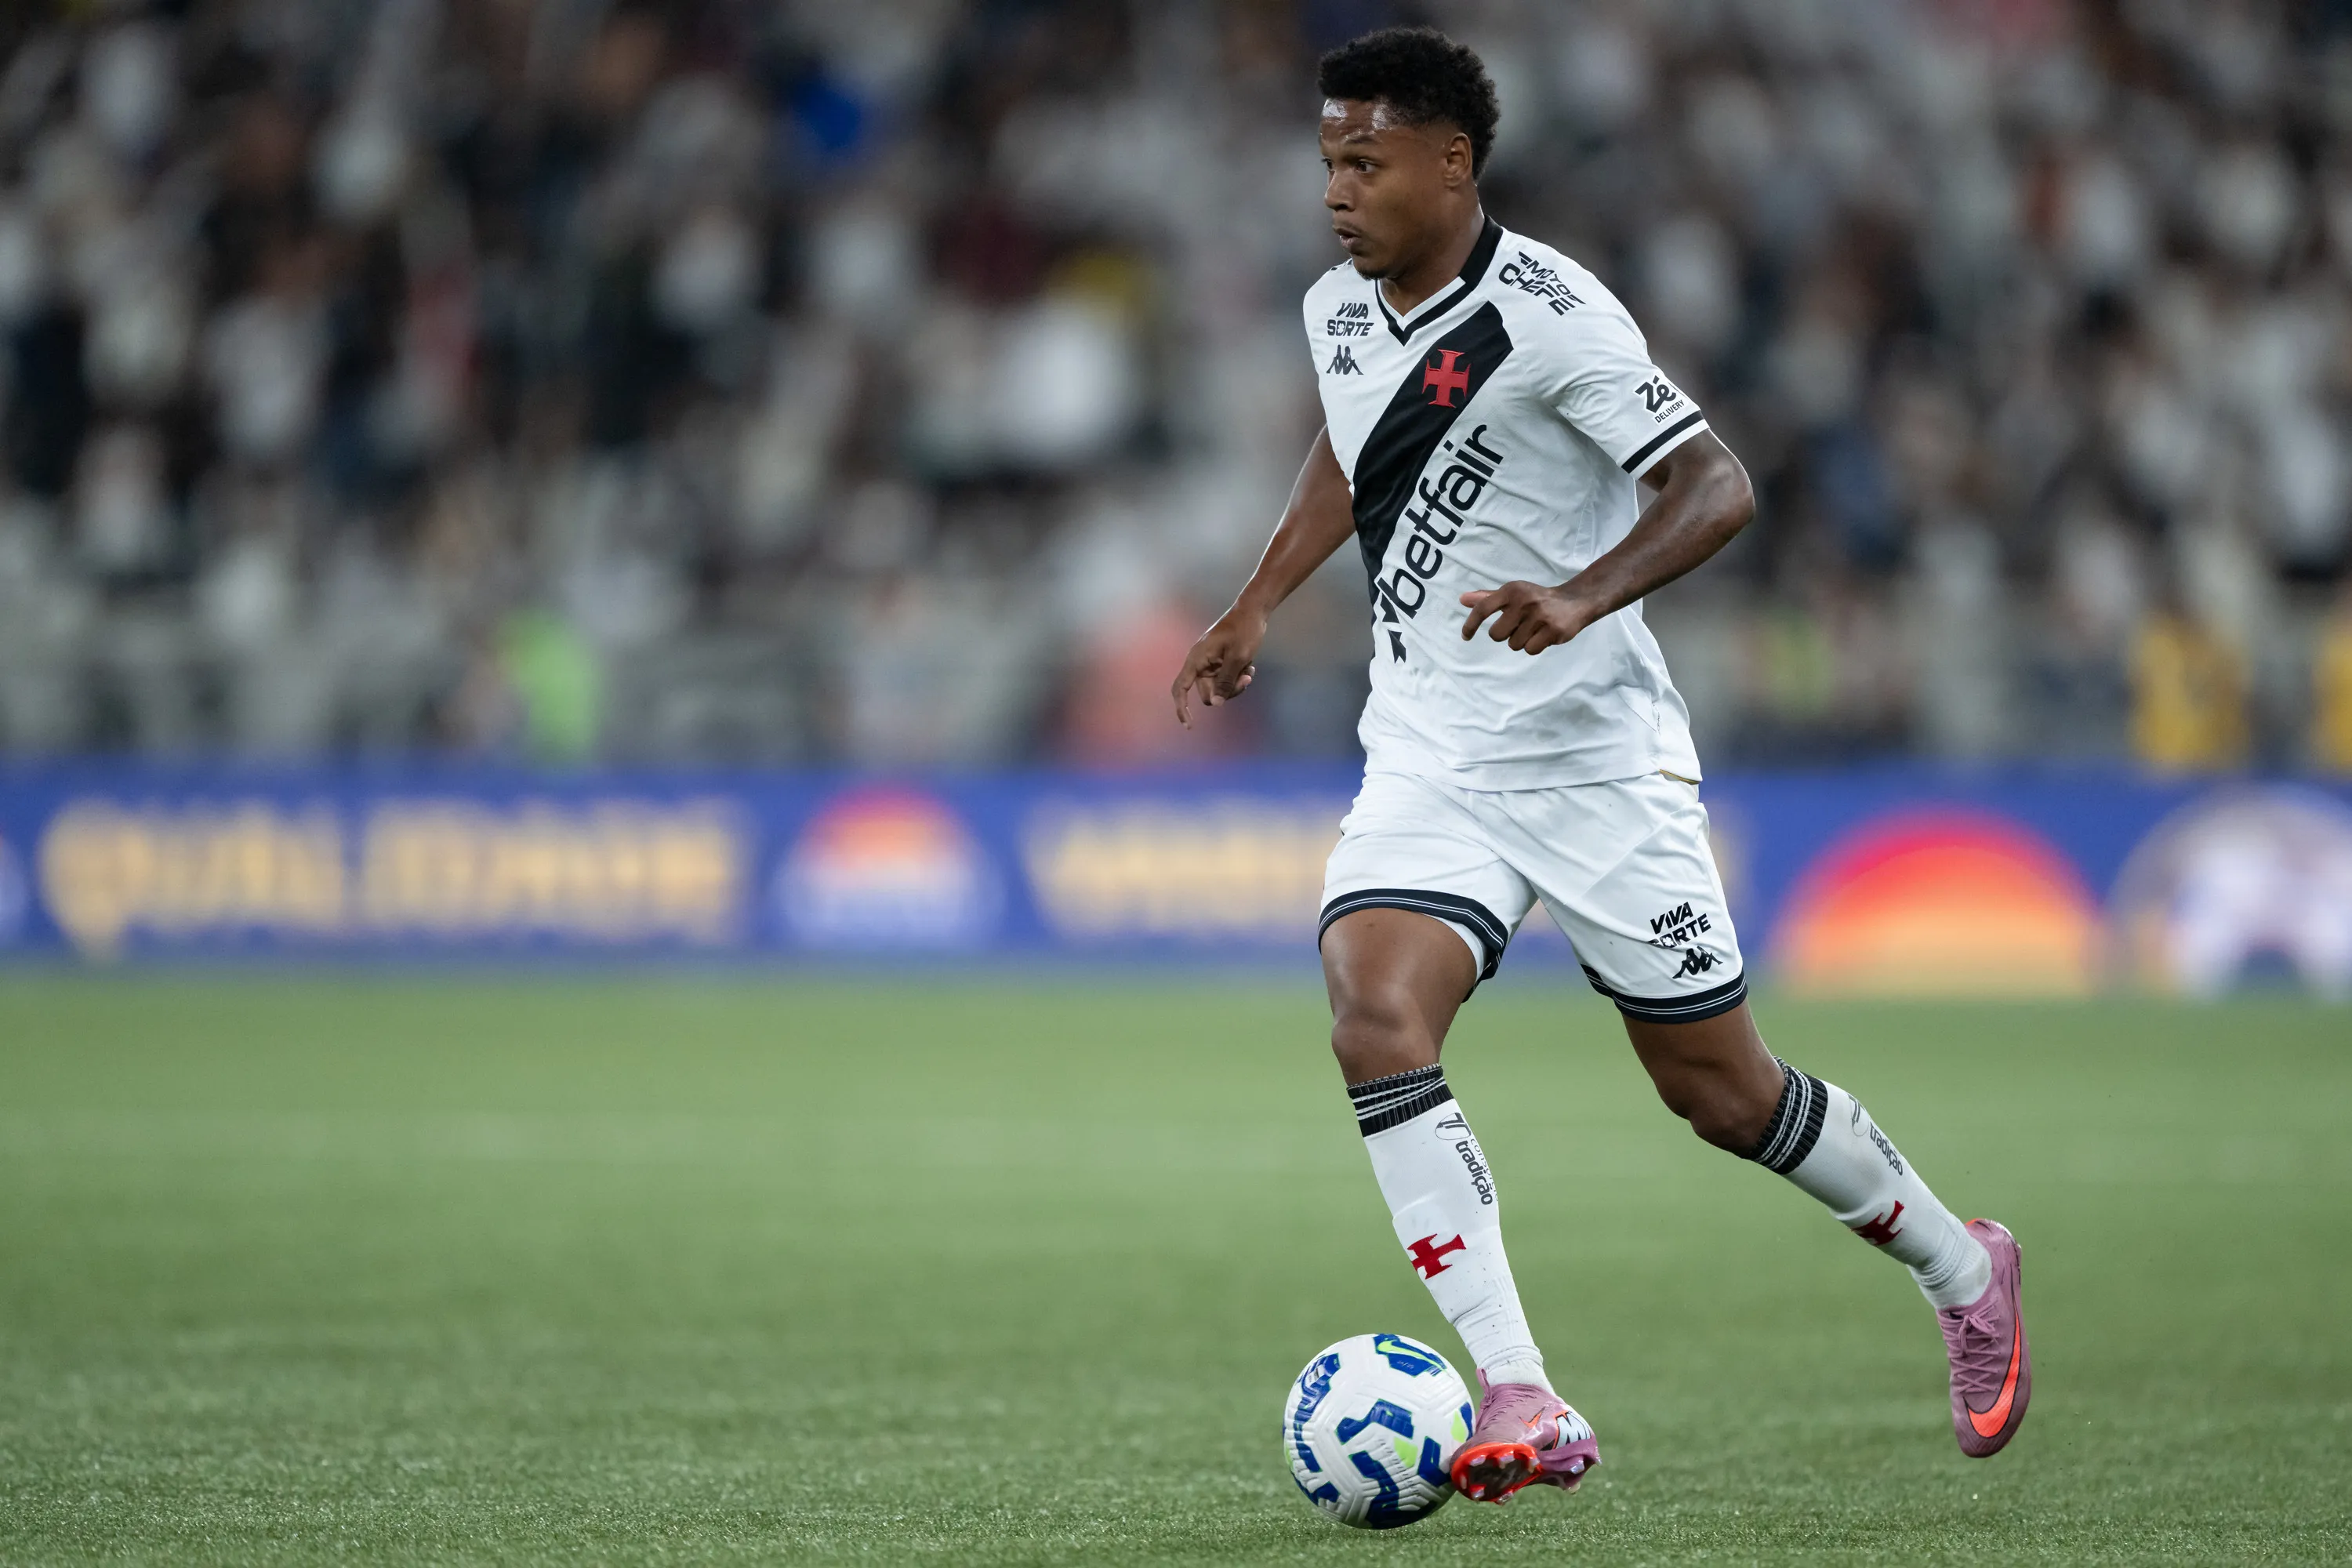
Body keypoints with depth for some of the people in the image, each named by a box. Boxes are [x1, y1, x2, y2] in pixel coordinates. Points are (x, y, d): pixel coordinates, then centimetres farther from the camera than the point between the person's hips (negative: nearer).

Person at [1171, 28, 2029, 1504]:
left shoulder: (1549, 314, -17)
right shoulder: (1340, 310, 5)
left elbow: (1717, 487, -22)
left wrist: (1582, 597, -36)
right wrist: (1258, 606, 25)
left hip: (1597, 757, -6)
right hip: (1427, 758, 6)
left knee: (1719, 1089, 4)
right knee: (1375, 1018, -21)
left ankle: (1961, 1268, 32)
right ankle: (1522, 1408, -24)